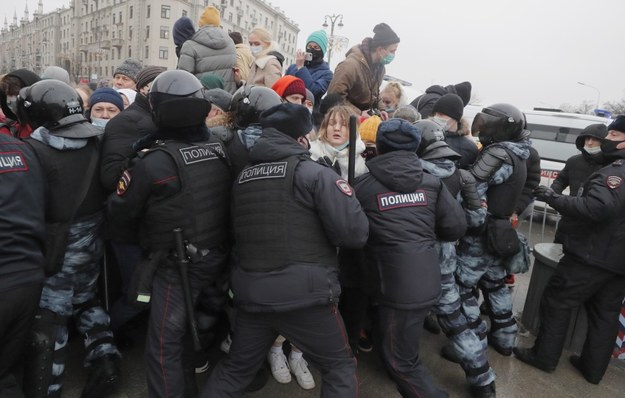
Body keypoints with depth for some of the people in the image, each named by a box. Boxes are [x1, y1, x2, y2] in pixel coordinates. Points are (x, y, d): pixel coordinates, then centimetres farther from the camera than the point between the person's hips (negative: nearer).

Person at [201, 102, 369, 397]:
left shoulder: (242, 177, 10)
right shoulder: (314, 173, -9)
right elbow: (355, 233, -15)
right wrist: (347, 195, 5)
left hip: (250, 293, 6)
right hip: (304, 294, -5)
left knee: (235, 368, 25)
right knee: (340, 366, 16)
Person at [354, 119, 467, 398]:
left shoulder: (363, 186, -7)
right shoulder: (432, 183, 3)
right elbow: (456, 227, 3)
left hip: (399, 286, -6)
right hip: (428, 281, 7)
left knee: (399, 359, 11)